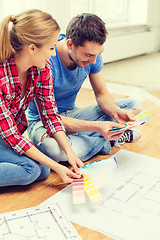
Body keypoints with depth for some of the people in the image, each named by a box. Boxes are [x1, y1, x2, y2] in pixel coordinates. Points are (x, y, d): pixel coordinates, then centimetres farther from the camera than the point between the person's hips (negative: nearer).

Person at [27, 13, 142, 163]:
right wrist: (96, 126, -39)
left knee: (134, 105, -2)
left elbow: (101, 93, 1)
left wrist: (116, 111, -23)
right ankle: (106, 142, -14)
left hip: (72, 114, 6)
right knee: (53, 149, -43)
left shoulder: (92, 54, -11)